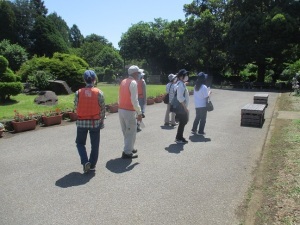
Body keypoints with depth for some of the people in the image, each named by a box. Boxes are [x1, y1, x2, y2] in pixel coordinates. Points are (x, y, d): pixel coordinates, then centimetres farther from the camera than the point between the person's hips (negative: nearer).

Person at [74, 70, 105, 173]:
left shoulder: (78, 93, -5)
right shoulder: (99, 93, -8)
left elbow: (76, 107, 1)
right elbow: (103, 109, -4)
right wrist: (101, 121, 8)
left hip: (81, 122, 1)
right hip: (95, 122, 0)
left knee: (80, 143, 18)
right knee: (95, 145, 13)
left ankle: (85, 162, 2)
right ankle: (92, 165, 20)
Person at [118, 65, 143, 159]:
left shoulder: (123, 81, 13)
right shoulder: (133, 83, -13)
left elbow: (122, 97, 12)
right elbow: (134, 100, -20)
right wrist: (139, 113, -15)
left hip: (121, 109, 8)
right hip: (129, 111, -8)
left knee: (126, 132, 17)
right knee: (131, 132, 2)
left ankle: (129, 148, 29)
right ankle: (127, 152, 5)